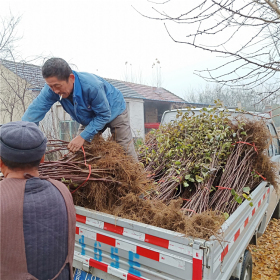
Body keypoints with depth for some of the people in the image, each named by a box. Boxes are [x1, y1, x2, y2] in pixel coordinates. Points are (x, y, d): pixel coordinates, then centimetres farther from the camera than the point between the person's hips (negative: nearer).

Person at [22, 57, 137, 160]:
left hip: (114, 111, -5)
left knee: (126, 152, -6)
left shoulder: (92, 86, -40)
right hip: (90, 118, 5)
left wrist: (83, 136, -35)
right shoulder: (52, 88, -26)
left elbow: (104, 115, -30)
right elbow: (34, 111, -28)